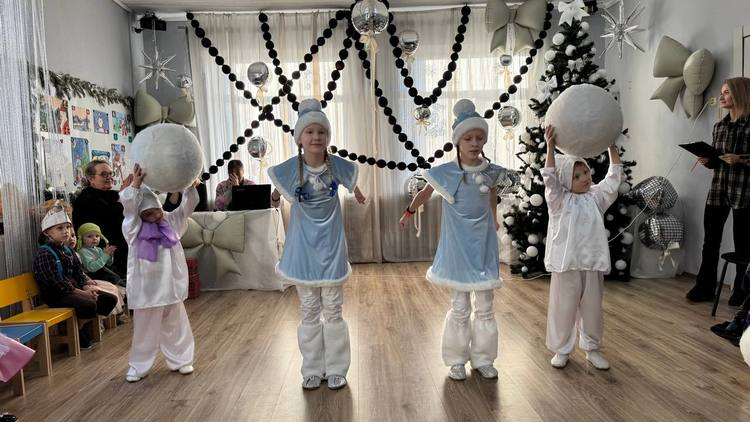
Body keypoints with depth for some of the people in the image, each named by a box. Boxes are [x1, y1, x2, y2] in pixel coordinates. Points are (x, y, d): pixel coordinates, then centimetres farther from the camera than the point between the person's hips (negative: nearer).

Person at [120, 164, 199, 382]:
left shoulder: (171, 221, 5)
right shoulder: (135, 228, -3)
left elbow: (188, 206, 2)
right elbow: (128, 205, -18)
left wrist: (190, 187, -14)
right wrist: (135, 184, -31)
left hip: (170, 285, 2)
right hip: (146, 287, -2)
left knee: (175, 325, 13)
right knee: (144, 328, 9)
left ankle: (180, 360, 28)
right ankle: (138, 366, 25)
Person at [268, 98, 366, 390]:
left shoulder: (338, 165, -12)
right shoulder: (290, 168, -13)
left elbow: (351, 181, 13)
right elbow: (278, 190, 11)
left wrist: (356, 193, 31)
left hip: (330, 244, 0)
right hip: (304, 245, 0)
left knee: (333, 310, 7)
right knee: (309, 311, 11)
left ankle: (335, 369, 20)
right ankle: (313, 370, 23)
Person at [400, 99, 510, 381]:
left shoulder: (492, 172, -4)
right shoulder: (447, 172, -12)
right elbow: (425, 193, 7)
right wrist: (409, 212, 22)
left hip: (484, 244, 3)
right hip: (458, 246, -3)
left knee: (485, 307, 10)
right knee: (460, 308, 4)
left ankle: (483, 359, 26)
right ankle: (457, 361, 21)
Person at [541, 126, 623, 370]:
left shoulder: (597, 197, 10)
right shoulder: (559, 200, -3)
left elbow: (614, 177, 8)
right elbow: (550, 178, -16)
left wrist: (612, 146, 0)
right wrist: (550, 147, -26)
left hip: (592, 263, 4)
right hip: (566, 263, -3)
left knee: (592, 308, 14)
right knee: (563, 308, 6)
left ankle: (592, 349, 30)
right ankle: (561, 350, 21)